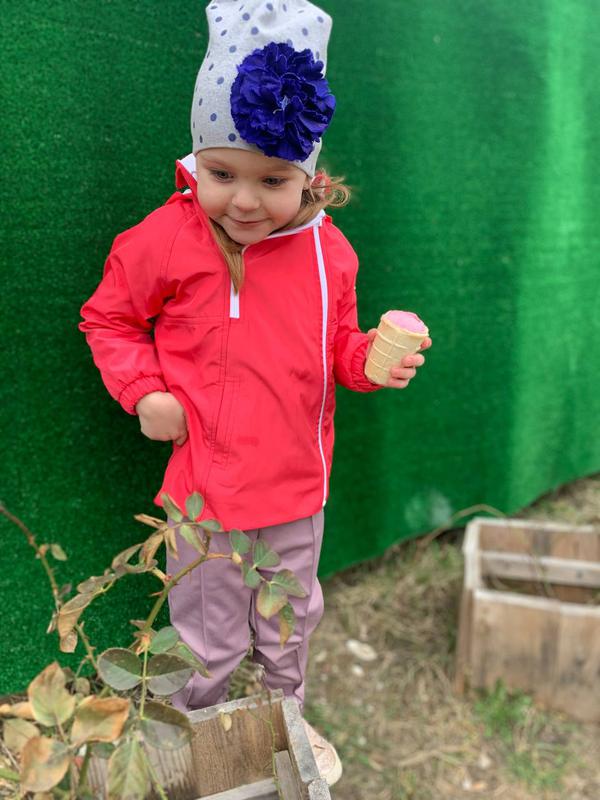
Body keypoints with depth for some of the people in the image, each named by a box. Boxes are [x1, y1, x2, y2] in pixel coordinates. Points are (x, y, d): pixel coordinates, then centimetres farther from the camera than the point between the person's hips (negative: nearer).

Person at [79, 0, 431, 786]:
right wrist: (143, 392, -13)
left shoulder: (327, 251, -5)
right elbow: (108, 318, 0)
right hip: (206, 492, -3)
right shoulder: (164, 240, -15)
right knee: (211, 640, 16)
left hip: (297, 489, 3)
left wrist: (374, 358, -14)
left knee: (291, 622, 25)